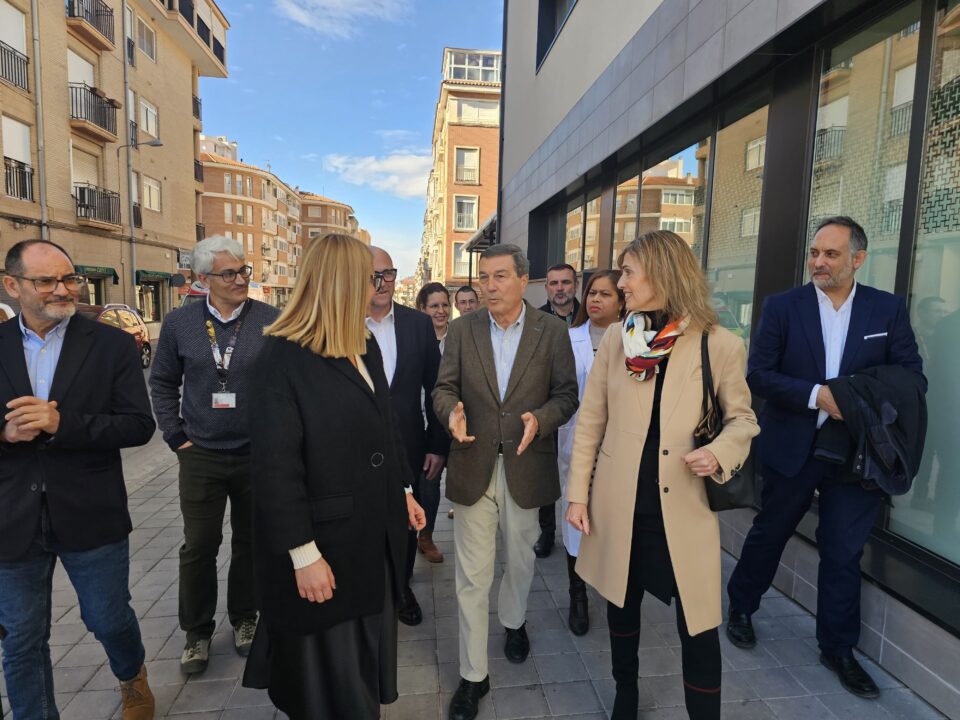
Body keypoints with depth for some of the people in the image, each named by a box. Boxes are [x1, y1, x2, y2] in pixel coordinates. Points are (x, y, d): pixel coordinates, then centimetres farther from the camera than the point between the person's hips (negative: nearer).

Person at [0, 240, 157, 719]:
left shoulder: (113, 345, -7)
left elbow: (139, 426, -12)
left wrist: (62, 423, -24)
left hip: (90, 517, -1)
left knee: (110, 620, 15)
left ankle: (132, 676, 47)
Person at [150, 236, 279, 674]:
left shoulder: (271, 321, -9)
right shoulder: (179, 324, -1)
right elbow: (163, 382, 10)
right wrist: (175, 435, 3)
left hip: (257, 453, -1)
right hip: (200, 456, 1)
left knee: (250, 541, 15)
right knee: (199, 546, 10)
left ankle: (244, 618, 36)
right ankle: (197, 631, 31)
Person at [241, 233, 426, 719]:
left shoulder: (366, 345, 4)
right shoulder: (282, 358, -19)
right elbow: (275, 468, -20)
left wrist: (404, 490, 15)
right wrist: (303, 554, -19)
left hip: (375, 537, 7)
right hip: (326, 544, -7)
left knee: (367, 659, 25)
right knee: (328, 675, 17)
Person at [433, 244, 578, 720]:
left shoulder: (552, 331, -4)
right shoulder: (462, 329, 0)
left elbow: (567, 393, -2)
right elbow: (444, 388, 0)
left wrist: (540, 419, -21)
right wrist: (451, 412, -21)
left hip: (526, 466, 0)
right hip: (473, 467, 0)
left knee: (520, 559, 22)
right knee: (472, 576, 7)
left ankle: (513, 621, 53)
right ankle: (473, 675, 26)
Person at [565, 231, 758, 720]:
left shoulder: (721, 345, -7)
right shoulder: (616, 341, 0)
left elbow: (742, 418, 4)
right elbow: (590, 420, 2)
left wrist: (720, 453, -18)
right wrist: (577, 493, 1)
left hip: (684, 507, -2)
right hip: (620, 503, 3)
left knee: (698, 624, 5)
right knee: (622, 605, 20)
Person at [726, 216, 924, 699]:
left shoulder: (889, 310, 0)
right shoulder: (782, 307, -5)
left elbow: (911, 376, 0)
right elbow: (758, 374, -9)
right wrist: (816, 395, -21)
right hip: (792, 448, -1)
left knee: (843, 552, 11)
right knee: (769, 533, 15)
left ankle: (838, 648, 30)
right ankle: (740, 607, 38)